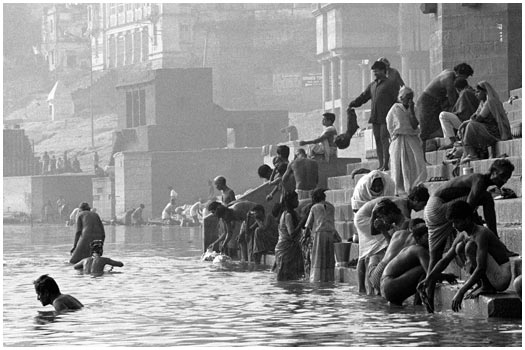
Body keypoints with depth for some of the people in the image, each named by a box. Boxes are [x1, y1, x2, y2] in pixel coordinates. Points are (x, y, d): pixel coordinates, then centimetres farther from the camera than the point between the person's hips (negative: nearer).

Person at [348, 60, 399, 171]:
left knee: (384, 139, -13)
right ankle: (381, 165, 4)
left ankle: (385, 164, -15)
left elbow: (398, 99, -5)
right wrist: (352, 105, 11)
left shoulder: (391, 84, 0)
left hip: (386, 116, -7)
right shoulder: (372, 85, 20)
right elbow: (363, 97, 23)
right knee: (378, 140, 4)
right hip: (375, 117, 7)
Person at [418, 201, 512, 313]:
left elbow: (481, 269, -30)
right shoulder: (462, 236, 3)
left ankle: (486, 287, -13)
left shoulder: (481, 234, -24)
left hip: (503, 277, -9)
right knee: (459, 248, 5)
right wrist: (428, 279, -7)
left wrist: (461, 291, -33)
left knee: (470, 245, -23)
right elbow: (445, 260, 8)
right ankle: (480, 284, 3)